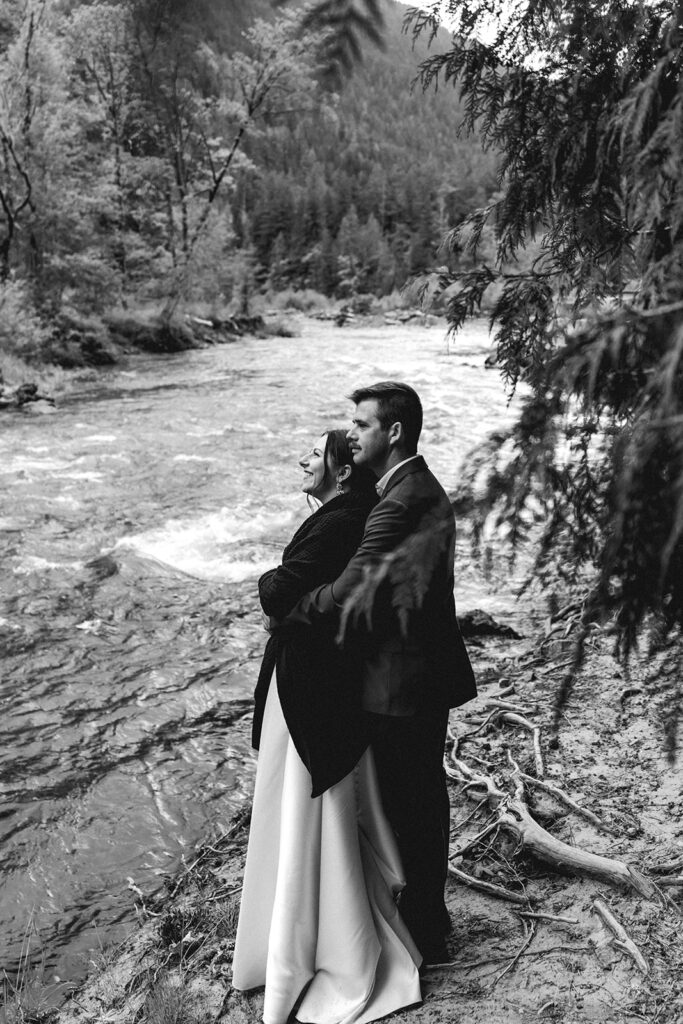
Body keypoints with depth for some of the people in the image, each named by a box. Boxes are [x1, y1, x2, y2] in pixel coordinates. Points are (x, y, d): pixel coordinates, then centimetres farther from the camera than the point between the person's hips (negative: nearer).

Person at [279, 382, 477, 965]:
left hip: (403, 686, -10)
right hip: (428, 675, 10)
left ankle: (423, 938, 28)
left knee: (408, 808, 8)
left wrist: (288, 611, -12)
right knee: (424, 797, 24)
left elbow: (349, 592, -29)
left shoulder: (402, 501, -25)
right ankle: (430, 913, 44)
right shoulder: (420, 487, 8)